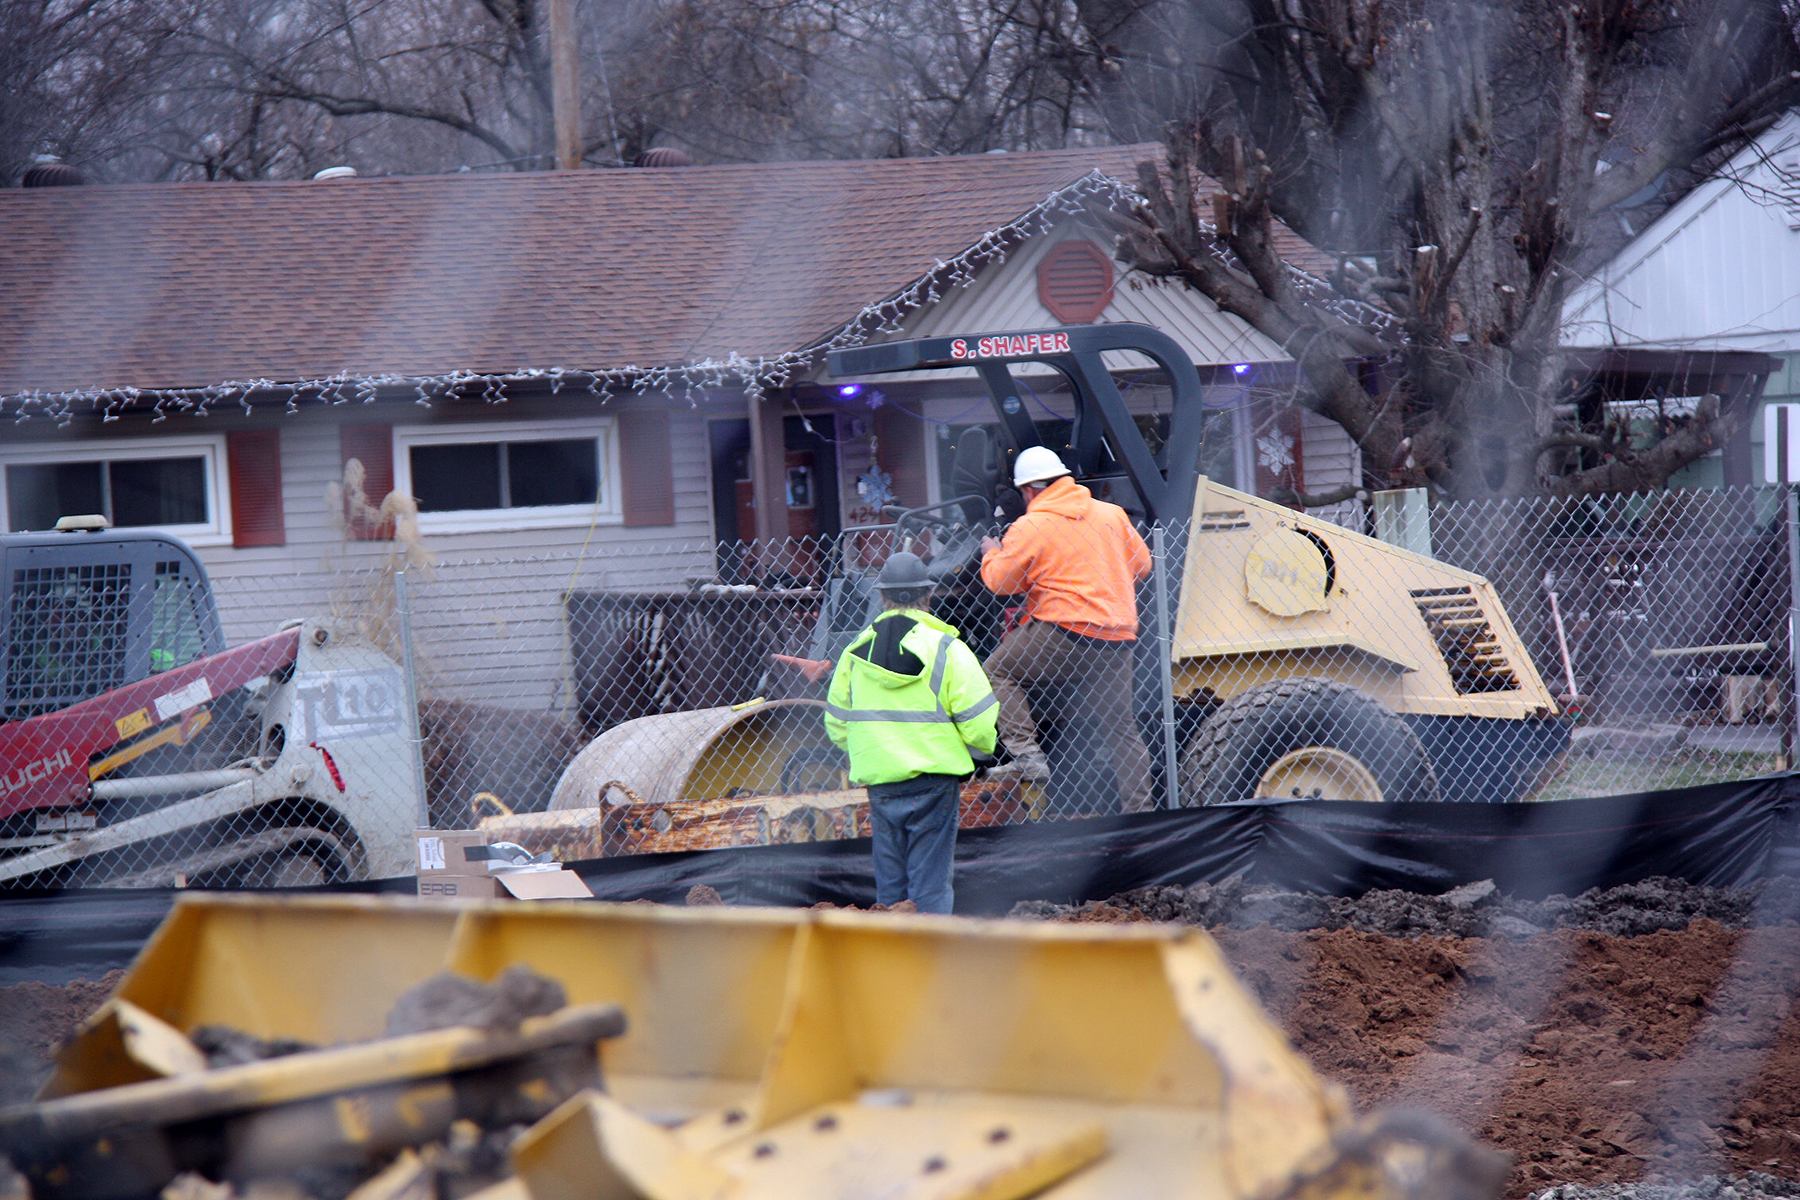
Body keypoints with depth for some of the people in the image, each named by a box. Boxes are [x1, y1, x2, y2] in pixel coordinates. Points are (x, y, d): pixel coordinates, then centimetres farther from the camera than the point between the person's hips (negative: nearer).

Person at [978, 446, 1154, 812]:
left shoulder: (1030, 528, -5)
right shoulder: (1112, 514, 11)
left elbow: (1000, 581, 0)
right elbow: (1141, 563, 19)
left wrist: (991, 554, 22)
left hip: (1066, 634, -6)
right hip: (1118, 637, 6)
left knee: (998, 668, 10)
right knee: (1121, 727, 11)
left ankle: (1026, 753, -2)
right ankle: (1139, 810, 10)